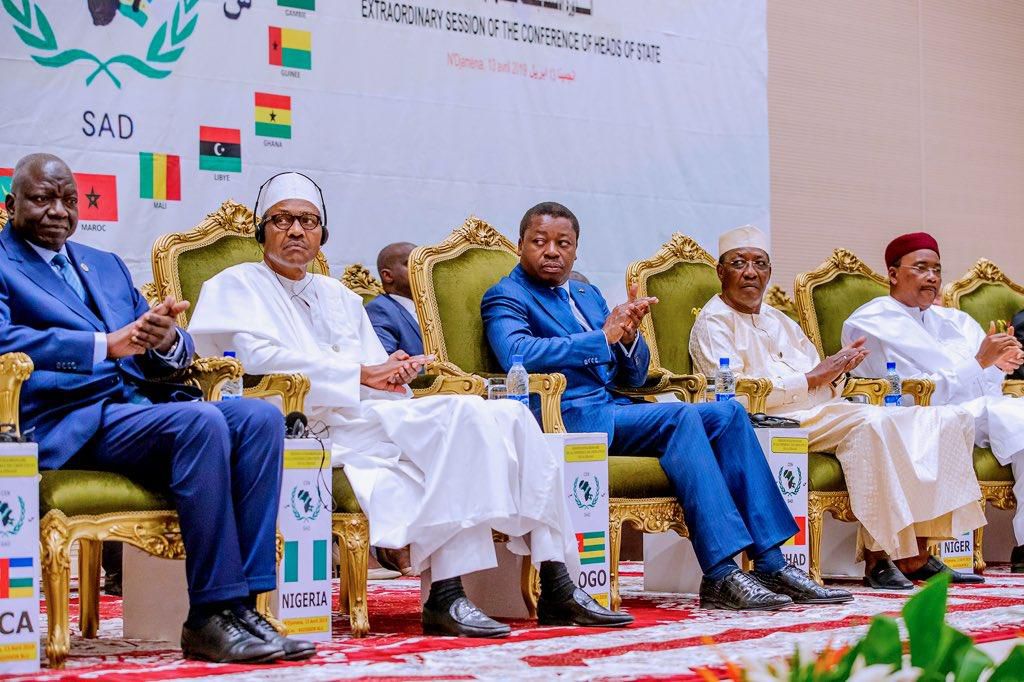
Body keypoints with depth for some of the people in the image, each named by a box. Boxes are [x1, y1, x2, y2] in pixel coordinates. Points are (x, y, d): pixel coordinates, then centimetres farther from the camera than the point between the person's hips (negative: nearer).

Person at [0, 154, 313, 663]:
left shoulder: (107, 267, 27)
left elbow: (170, 359, 19)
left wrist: (167, 341, -7)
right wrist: (105, 345, -24)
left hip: (141, 403, 7)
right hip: (70, 423, -7)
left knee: (260, 417, -18)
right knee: (202, 421, -31)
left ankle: (242, 603, -21)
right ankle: (210, 616, -26)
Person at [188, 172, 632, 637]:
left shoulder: (340, 297, 30)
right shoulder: (237, 285, 10)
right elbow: (257, 359, -11)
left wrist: (394, 372, -5)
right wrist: (362, 374, -12)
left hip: (375, 417, 7)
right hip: (316, 426, -7)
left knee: (509, 415, -14)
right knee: (464, 415, -29)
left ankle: (556, 584, -17)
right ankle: (445, 596, -33)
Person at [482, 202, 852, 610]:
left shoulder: (588, 295, 24)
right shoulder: (505, 297, 2)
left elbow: (634, 375, 20)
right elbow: (517, 354, -21)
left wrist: (629, 335, -3)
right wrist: (603, 336, -22)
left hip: (614, 411, 8)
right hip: (570, 419, -8)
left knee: (728, 413, -10)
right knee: (682, 418, -28)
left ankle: (771, 564, -13)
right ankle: (721, 576, -32)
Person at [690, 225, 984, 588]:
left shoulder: (778, 320, 28)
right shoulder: (713, 323, 2)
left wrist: (837, 369, -3)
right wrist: (812, 377, -12)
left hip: (826, 410, 8)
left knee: (945, 419, -6)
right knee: (872, 422, -34)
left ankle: (917, 552, -12)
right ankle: (877, 557, -29)